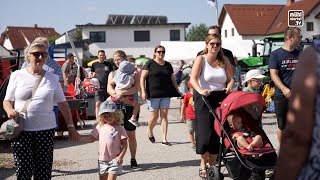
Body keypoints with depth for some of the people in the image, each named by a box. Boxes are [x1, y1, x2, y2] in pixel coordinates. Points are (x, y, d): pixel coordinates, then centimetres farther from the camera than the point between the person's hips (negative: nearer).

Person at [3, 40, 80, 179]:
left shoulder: (52, 78, 8)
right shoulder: (17, 76, 5)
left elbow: (63, 104, 11)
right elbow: (7, 101, 9)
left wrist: (70, 126, 7)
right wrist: (9, 110, -13)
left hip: (46, 130, 1)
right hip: (21, 130, -1)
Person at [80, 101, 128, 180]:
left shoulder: (119, 128, -7)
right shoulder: (100, 127, 5)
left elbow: (124, 144, -7)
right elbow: (91, 138, 13)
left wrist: (120, 156, -19)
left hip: (114, 160, -5)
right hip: (102, 160, 5)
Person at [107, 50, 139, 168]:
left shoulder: (133, 73, 3)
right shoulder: (112, 74, 12)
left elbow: (135, 88, -12)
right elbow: (109, 89, -3)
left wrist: (121, 93, -26)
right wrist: (116, 94, -24)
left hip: (130, 106, -2)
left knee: (131, 134, 5)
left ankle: (133, 159, 16)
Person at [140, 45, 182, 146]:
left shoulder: (168, 65, 13)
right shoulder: (150, 64, 0)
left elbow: (172, 79, 19)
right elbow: (142, 78, -4)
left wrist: (178, 91, 14)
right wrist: (143, 91, -13)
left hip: (166, 94, 4)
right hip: (153, 94, -4)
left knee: (164, 116, -1)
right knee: (154, 116, -1)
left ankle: (164, 139, 1)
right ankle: (150, 132, 28)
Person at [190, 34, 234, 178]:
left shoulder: (224, 60, 10)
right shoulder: (201, 59, -2)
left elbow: (231, 78, 8)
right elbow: (193, 78, -14)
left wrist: (229, 87, -15)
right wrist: (201, 90, -32)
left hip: (221, 97, 4)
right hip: (205, 98, -4)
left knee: (218, 133, 4)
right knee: (205, 132, -7)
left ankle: (212, 165, 18)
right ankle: (203, 165, 10)